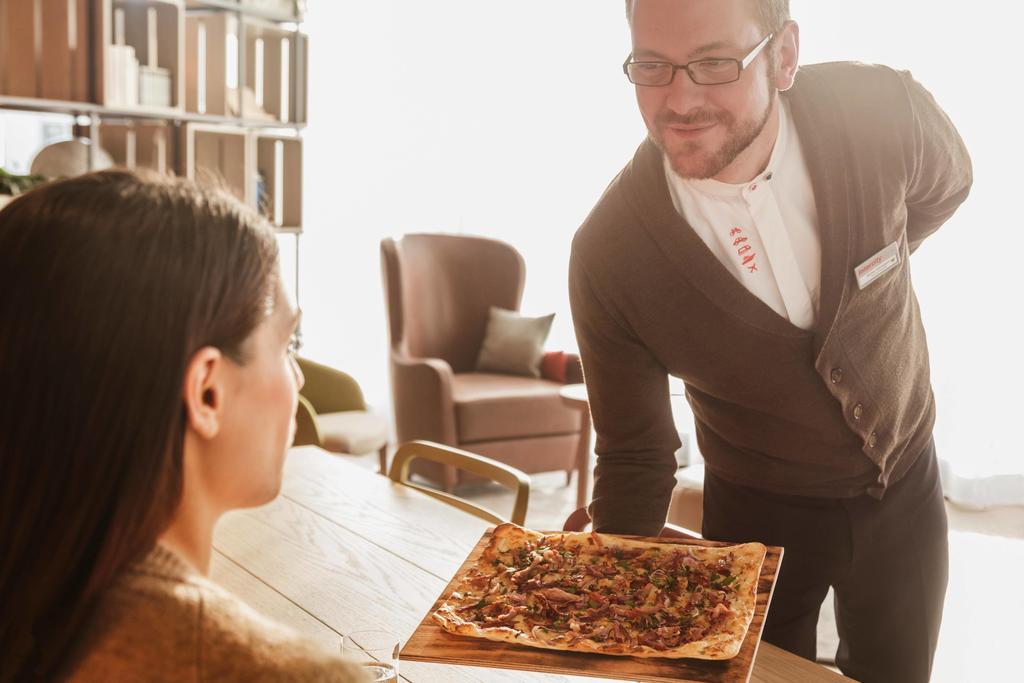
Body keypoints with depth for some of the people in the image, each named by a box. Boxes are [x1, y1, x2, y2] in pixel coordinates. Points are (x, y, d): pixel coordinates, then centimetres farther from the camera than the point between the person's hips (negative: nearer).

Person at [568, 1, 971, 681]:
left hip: (905, 490, 3)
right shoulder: (607, 256, -27)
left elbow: (945, 184, 4)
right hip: (757, 517, -2)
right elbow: (634, 458, -15)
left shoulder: (884, 111, -23)